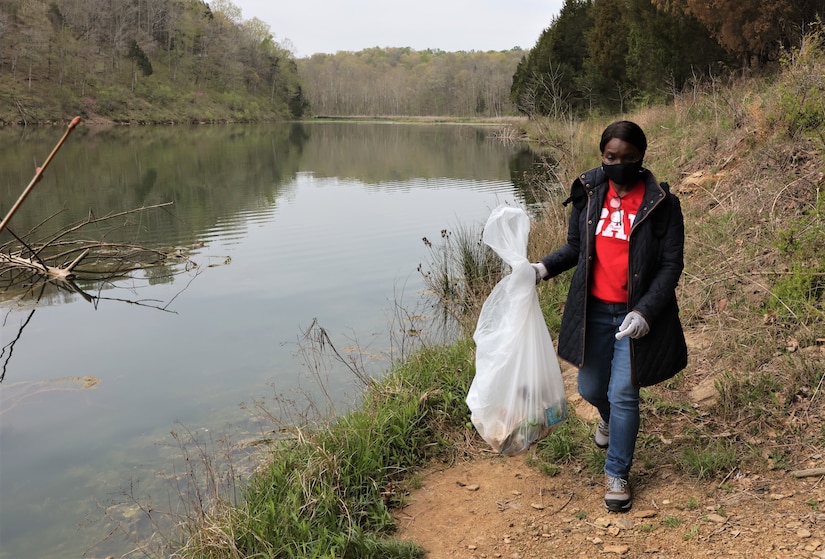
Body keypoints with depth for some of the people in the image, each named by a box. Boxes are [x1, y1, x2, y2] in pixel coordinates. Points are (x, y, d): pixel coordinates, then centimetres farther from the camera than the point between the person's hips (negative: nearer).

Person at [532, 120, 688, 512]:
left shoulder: (662, 204, -11)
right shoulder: (589, 195, -1)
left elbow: (671, 264, -10)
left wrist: (645, 311, -21)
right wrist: (545, 268, -8)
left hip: (636, 314, -4)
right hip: (594, 311, 4)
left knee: (623, 395, -1)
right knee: (591, 387, 16)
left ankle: (617, 474, 19)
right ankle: (609, 418, 53)